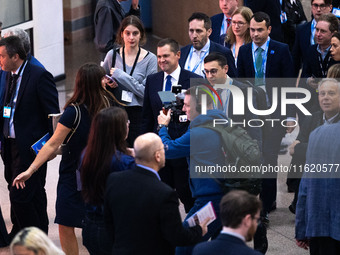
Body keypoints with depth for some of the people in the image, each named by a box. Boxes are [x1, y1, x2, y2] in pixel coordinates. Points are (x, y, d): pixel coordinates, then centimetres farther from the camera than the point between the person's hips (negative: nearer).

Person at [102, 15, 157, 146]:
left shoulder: (150, 59, -3)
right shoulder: (112, 55, 5)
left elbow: (147, 92, -11)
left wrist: (121, 76, -13)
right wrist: (107, 83, -3)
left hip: (138, 114, -2)